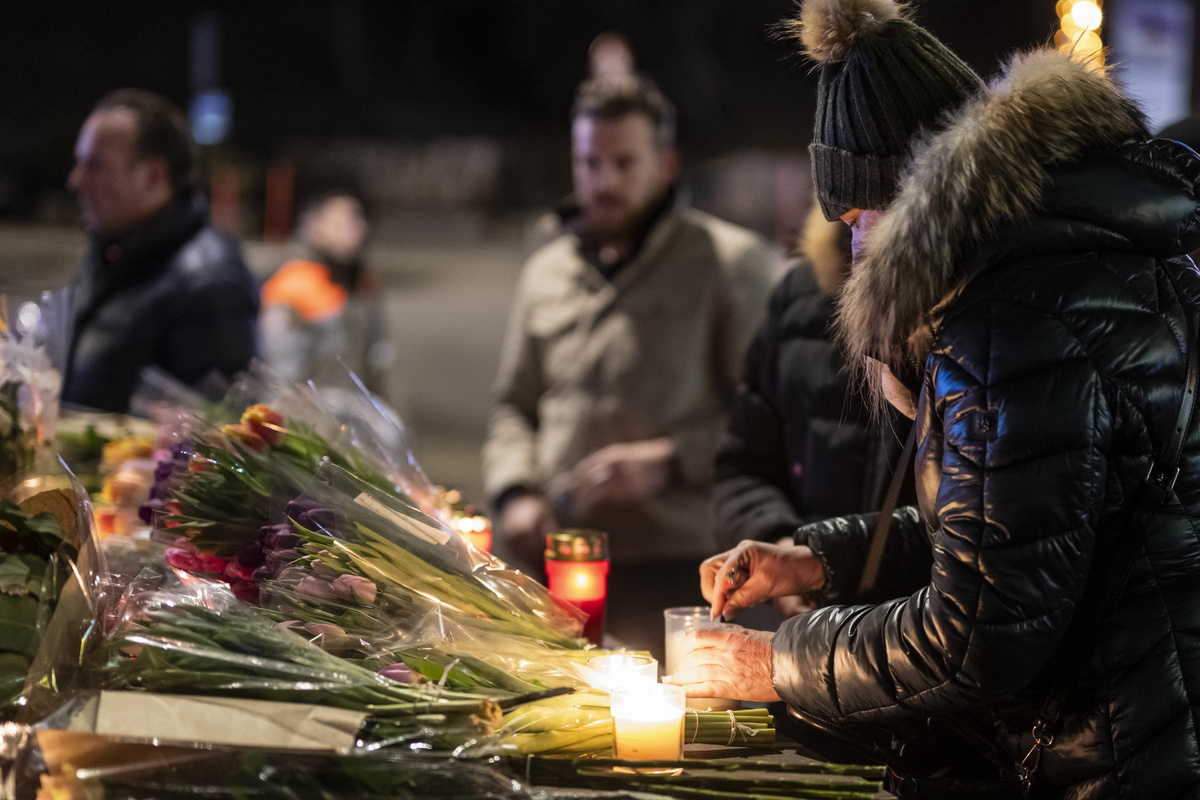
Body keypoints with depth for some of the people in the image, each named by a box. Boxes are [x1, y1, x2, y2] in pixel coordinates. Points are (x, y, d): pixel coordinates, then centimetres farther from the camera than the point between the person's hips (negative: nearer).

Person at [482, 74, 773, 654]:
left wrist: (667, 462, -14)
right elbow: (513, 408, 24)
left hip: (675, 567, -4)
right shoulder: (545, 272, 19)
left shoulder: (730, 260, 3)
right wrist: (515, 493, 5)